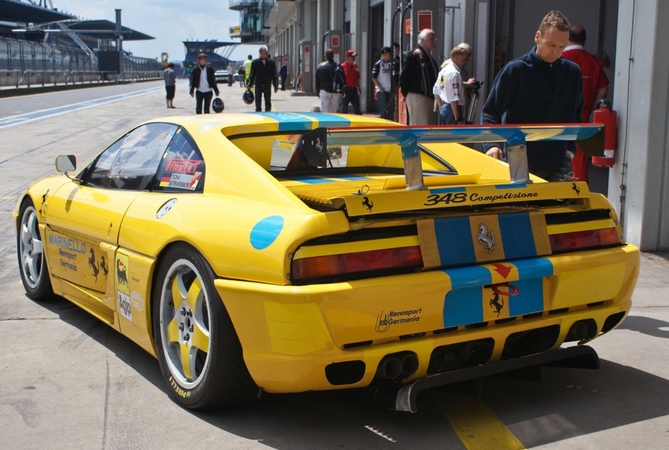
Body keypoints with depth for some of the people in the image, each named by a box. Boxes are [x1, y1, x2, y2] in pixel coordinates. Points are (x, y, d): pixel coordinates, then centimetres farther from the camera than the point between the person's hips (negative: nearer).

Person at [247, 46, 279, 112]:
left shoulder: (271, 63, 2)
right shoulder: (255, 62, 0)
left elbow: (274, 75, 4)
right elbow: (252, 75, 2)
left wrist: (276, 86, 0)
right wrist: (250, 84, -5)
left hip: (267, 86, 1)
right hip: (258, 85, -1)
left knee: (268, 103, 6)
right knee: (258, 104, 2)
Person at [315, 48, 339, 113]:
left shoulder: (320, 66, 1)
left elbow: (317, 81, 6)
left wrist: (318, 93, 13)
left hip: (324, 92, -1)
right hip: (335, 93, 1)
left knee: (325, 112, -3)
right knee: (333, 112, 10)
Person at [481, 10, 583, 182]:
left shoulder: (573, 73, 6)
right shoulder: (515, 70, -6)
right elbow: (490, 112, -5)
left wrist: (569, 149, 8)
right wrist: (491, 145, -20)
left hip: (559, 166, 3)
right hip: (520, 166, -3)